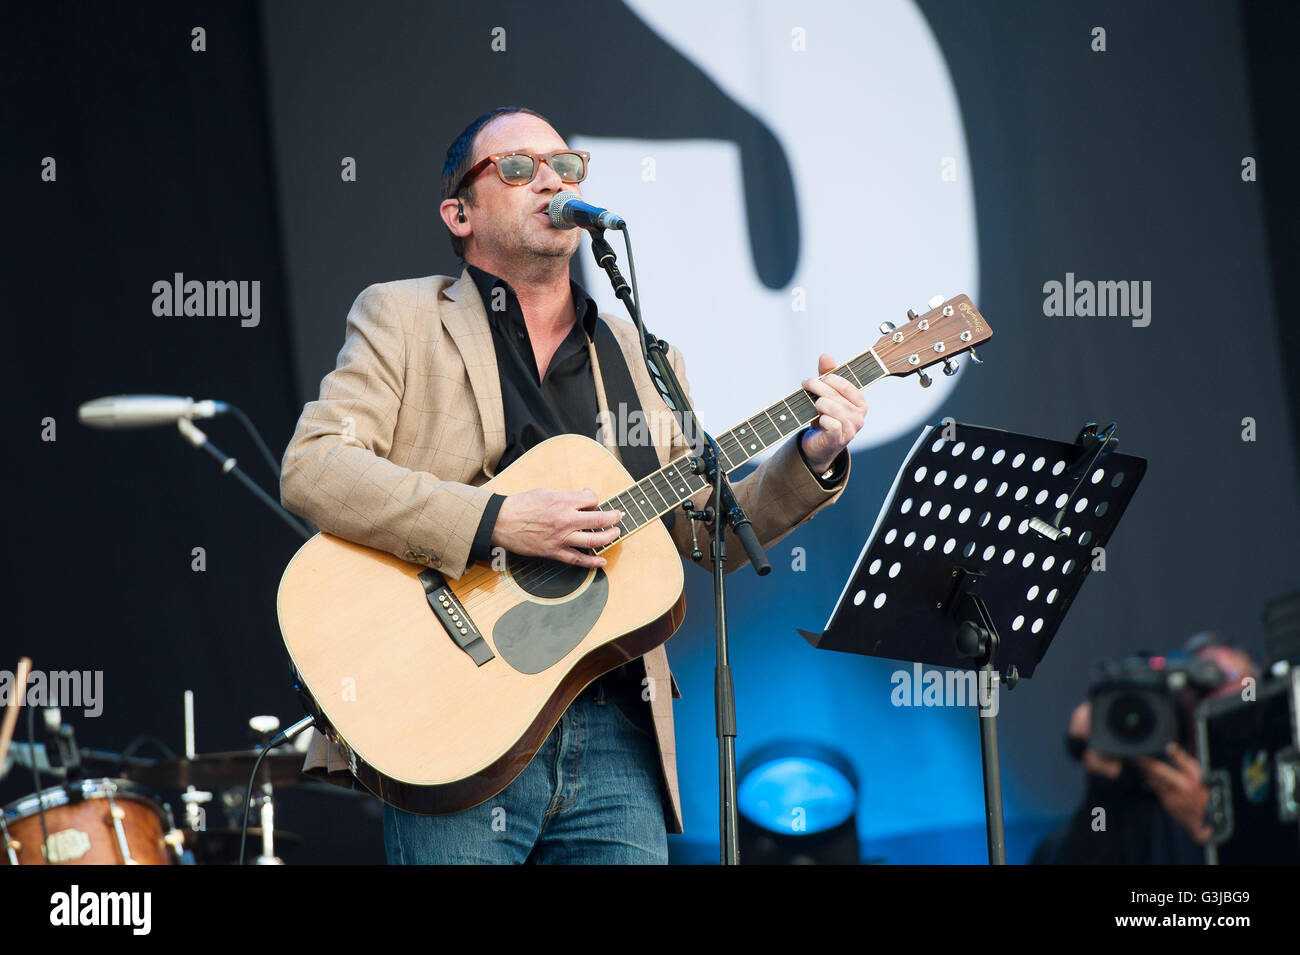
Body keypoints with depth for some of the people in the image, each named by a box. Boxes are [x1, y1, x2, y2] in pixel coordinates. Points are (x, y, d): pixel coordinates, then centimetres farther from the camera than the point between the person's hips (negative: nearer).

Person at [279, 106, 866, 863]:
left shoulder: (642, 355, 19)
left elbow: (711, 533, 19)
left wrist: (812, 459, 1)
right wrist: (498, 521, -17)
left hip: (616, 733, 4)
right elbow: (311, 468, -9)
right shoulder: (402, 317, 6)